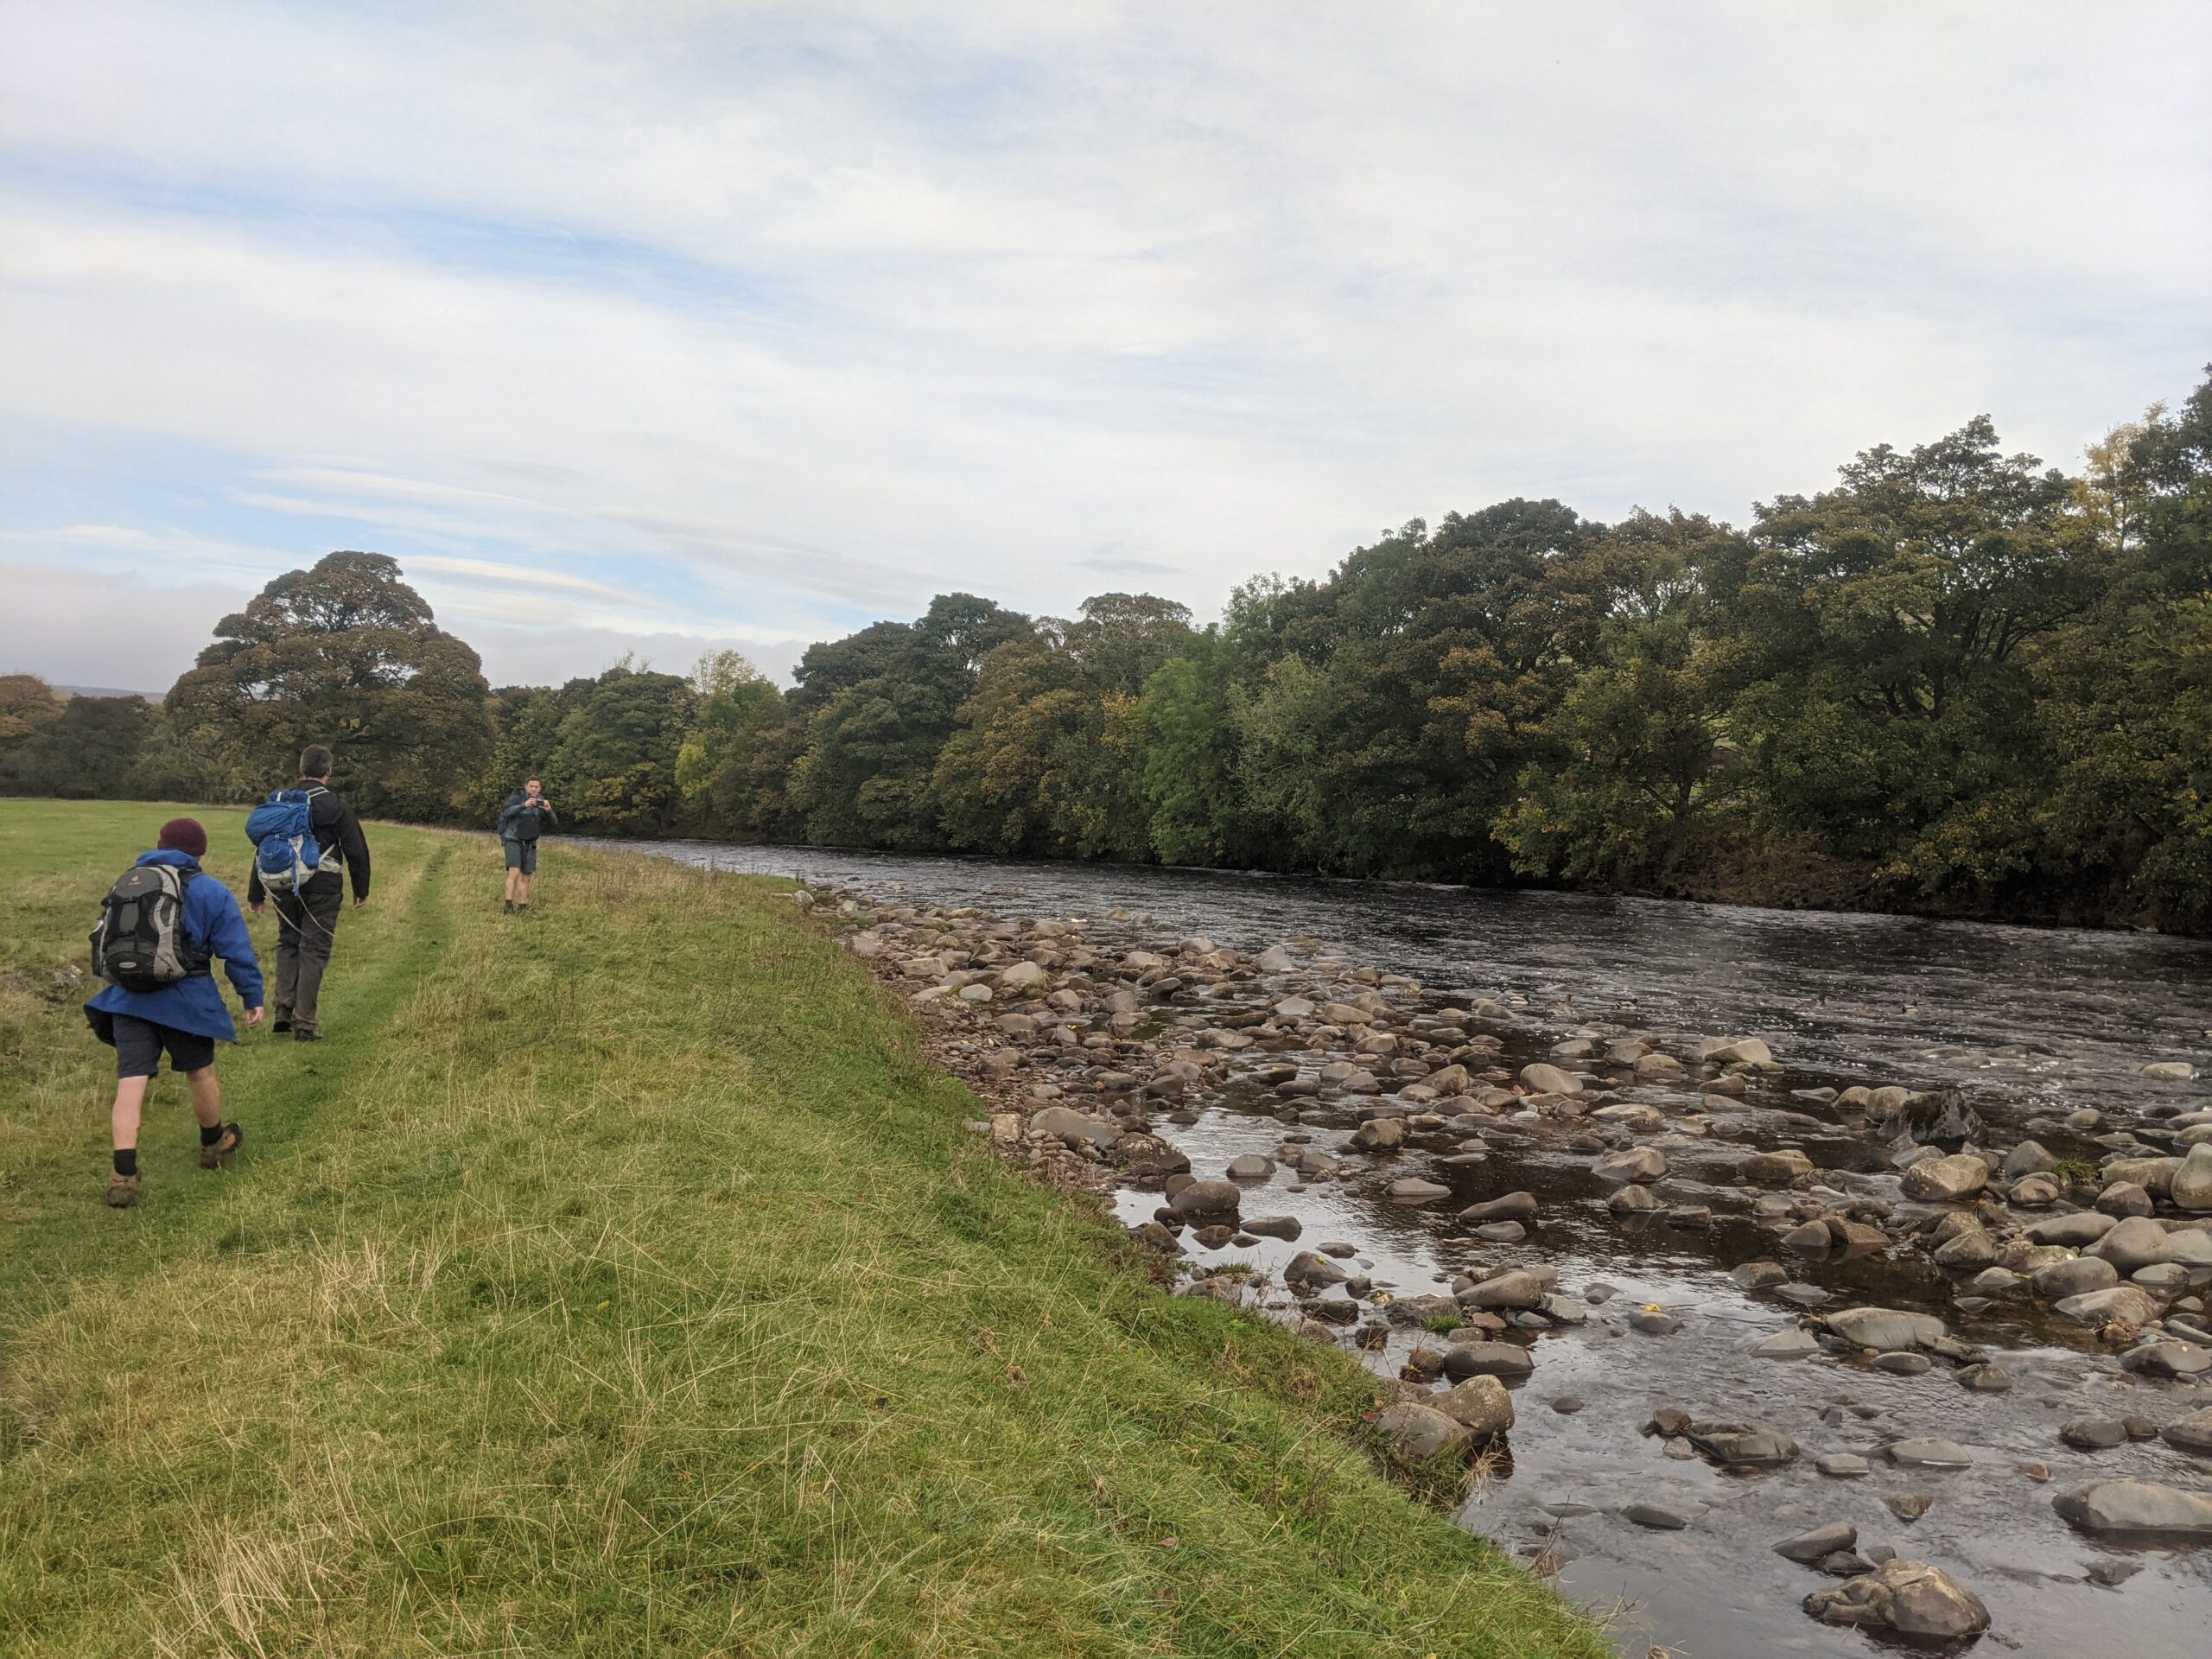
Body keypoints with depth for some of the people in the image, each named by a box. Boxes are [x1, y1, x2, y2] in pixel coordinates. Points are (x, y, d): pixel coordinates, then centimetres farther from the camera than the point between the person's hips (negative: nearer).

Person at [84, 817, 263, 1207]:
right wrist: (252, 997, 3)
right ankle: (214, 1145, 38)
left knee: (130, 1084, -3)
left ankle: (123, 1176, -12)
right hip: (185, 1001, -2)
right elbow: (237, 950, -4)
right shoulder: (212, 892, -2)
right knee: (201, 1074, 17)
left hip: (130, 999, 3)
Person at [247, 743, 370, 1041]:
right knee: (314, 950, 0)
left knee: (288, 944, 19)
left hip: (285, 885, 3)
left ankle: (284, 1010, 10)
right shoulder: (338, 807, -4)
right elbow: (357, 851, -2)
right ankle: (304, 1022, -1)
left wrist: (256, 894, 17)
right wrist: (362, 890, 10)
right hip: (323, 888, -3)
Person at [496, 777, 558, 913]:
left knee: (526, 877, 7)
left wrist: (549, 811, -19)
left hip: (529, 844, 6)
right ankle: (509, 906, -21)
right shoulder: (517, 797, -7)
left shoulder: (541, 802, 6)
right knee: (514, 873, -21)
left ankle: (522, 908, 15)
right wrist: (524, 805, -36)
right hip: (513, 840, -5)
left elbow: (554, 824, 0)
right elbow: (506, 812, -24)